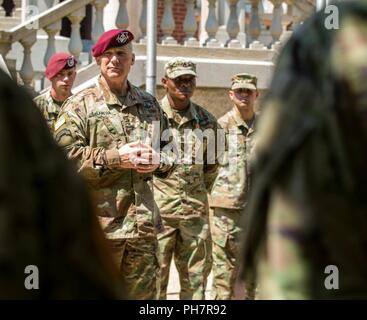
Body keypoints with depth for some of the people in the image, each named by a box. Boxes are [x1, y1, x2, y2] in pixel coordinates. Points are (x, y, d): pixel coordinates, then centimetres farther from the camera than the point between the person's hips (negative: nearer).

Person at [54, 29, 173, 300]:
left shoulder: (150, 105, 16)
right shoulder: (80, 105, -1)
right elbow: (64, 155, -12)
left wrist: (157, 161, -1)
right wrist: (116, 158, -18)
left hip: (143, 224, 5)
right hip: (99, 223, -5)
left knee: (144, 292, 9)